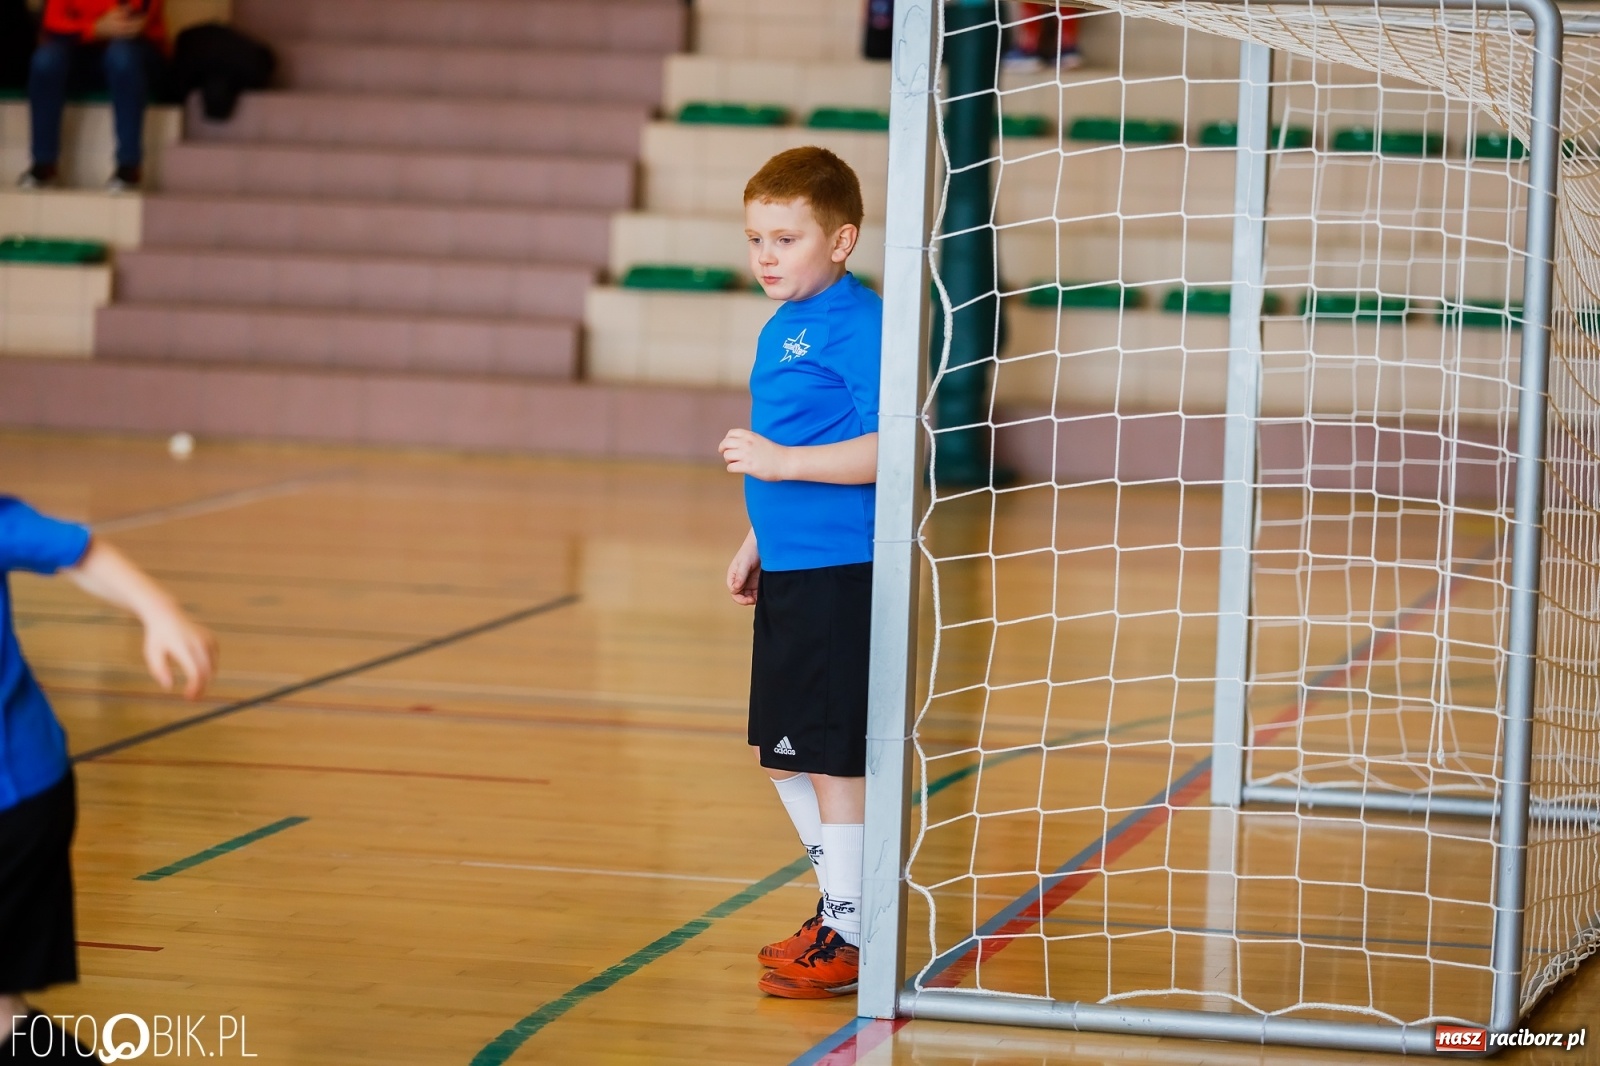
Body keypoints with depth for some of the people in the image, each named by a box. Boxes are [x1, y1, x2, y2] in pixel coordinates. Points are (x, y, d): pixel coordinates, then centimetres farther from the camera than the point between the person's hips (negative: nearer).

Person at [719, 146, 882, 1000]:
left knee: (831, 758, -4)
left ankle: (850, 938, 5)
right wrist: (756, 543, 27)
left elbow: (885, 449, -24)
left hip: (839, 576, -10)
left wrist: (781, 461, -25)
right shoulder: (781, 329, 14)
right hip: (789, 572, 10)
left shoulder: (856, 325, -15)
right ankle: (840, 906, 30)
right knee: (782, 759, 16)